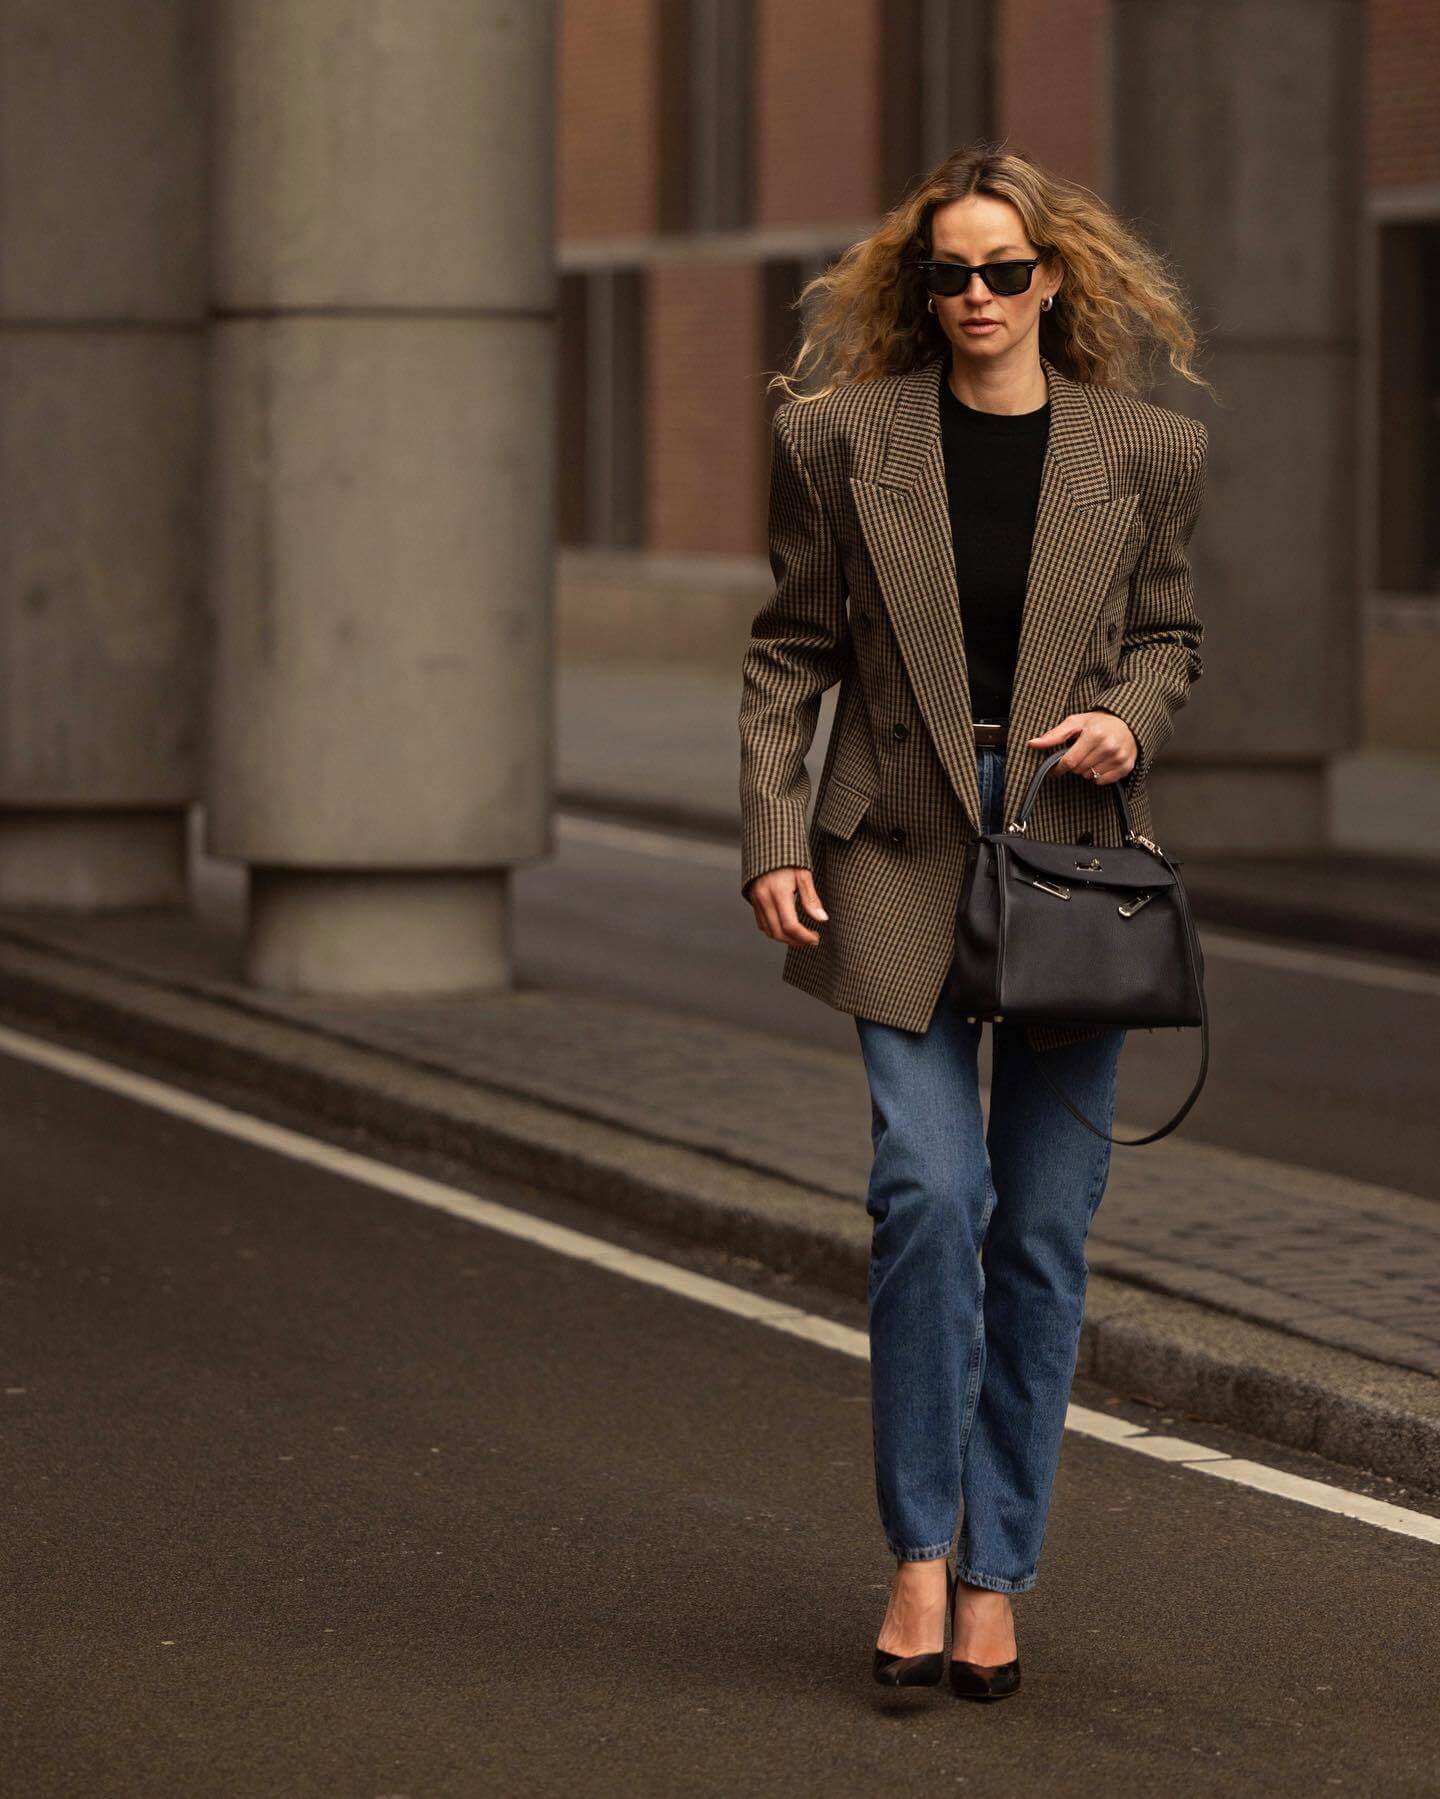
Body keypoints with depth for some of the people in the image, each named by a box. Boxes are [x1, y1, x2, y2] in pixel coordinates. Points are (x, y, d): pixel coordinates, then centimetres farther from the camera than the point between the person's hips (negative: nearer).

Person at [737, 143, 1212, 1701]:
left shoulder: (1144, 454, 3)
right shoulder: (842, 441, 1)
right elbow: (788, 652, 5)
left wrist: (1131, 719, -7)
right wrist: (772, 838, -4)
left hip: (1074, 859, 1)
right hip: (900, 857, -1)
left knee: (1043, 1226, 3)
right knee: (928, 1192, -13)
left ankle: (996, 1572, 14)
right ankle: (920, 1551, 1)